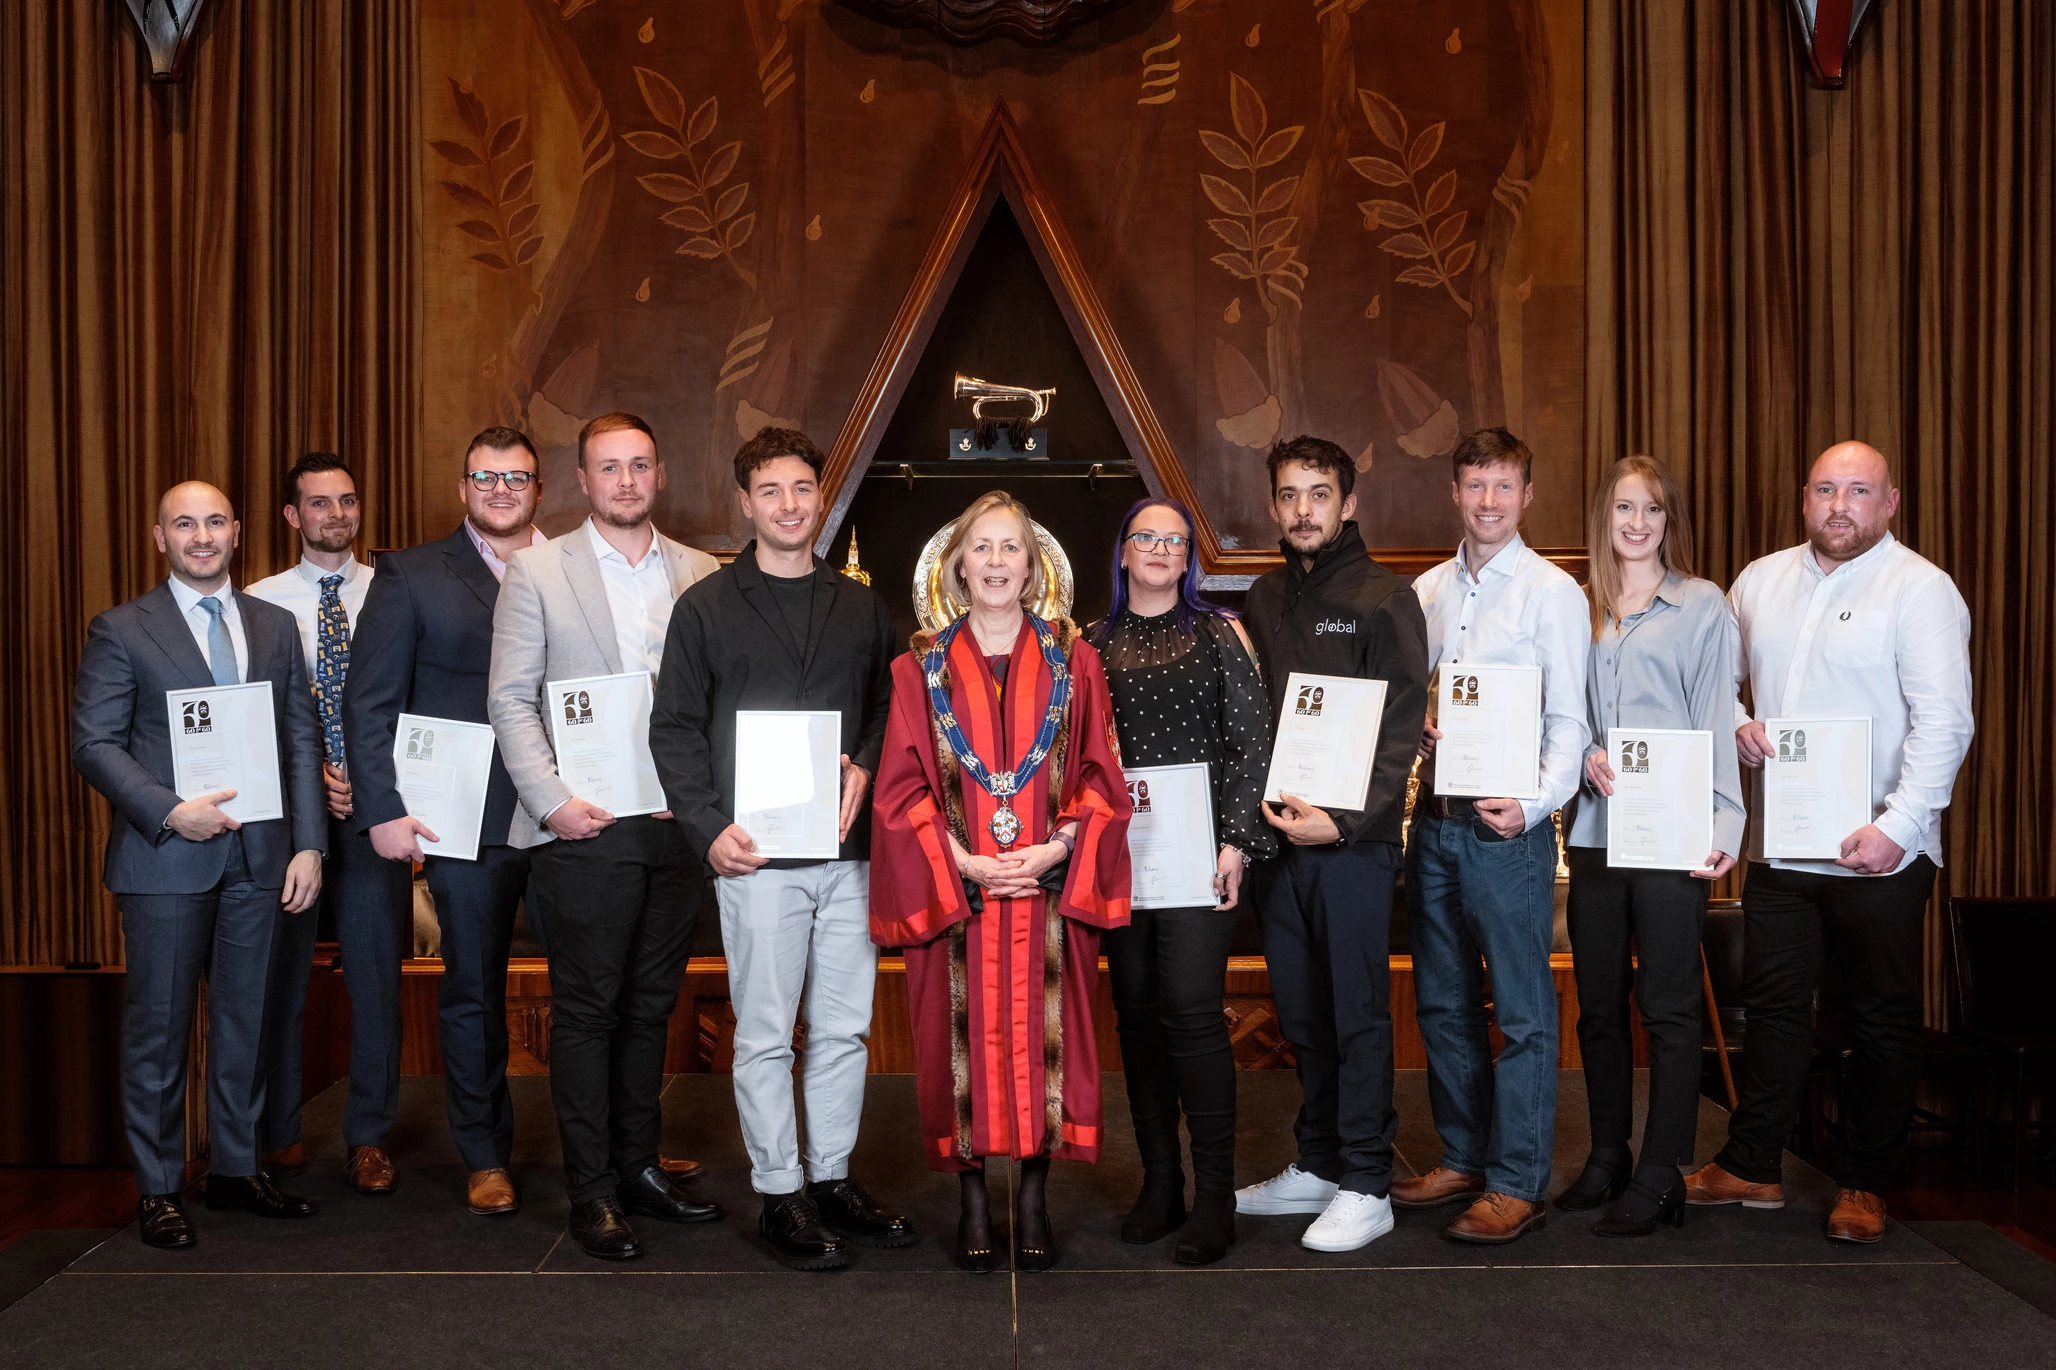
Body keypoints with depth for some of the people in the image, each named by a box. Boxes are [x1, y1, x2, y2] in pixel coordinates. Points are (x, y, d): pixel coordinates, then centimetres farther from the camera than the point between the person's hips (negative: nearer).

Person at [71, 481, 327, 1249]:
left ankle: (236, 1169, 24)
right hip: (165, 859, -3)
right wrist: (169, 812, -17)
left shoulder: (275, 626, 11)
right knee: (159, 1026, 5)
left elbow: (303, 741, 8)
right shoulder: (121, 631, 1)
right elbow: (94, 743, -5)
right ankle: (158, 1187, 17)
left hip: (258, 856, 4)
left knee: (246, 1019, 11)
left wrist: (308, 843, 0)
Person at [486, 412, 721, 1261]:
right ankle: (592, 1193, 13)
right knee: (587, 1009, 3)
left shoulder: (701, 575, 10)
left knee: (650, 1005, 12)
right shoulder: (537, 571, 2)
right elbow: (510, 698, -2)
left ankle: (638, 1167, 25)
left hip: (677, 823, 3)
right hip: (588, 826, -3)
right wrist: (551, 800, -11)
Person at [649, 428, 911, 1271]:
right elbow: (674, 728, 1)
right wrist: (708, 827, -9)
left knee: (845, 1029, 10)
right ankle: (780, 1193, 13)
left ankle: (834, 1179, 23)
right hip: (756, 854, -3)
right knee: (766, 1035, 2)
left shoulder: (861, 608, 13)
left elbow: (887, 712, 17)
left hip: (849, 851, 4)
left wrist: (865, 769, -3)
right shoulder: (706, 607, 3)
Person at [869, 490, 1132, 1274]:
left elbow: (1100, 776, 4)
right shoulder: (923, 668, 5)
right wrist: (961, 861, -11)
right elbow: (902, 787, 1)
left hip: (1049, 886, 1)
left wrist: (1058, 848, -11)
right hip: (954, 887, 0)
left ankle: (1034, 1196, 15)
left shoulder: (1071, 661, 7)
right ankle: (971, 1201, 14)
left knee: (1042, 1032, 3)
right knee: (966, 1036, 2)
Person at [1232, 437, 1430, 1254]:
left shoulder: (1383, 599, -3)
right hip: (1276, 833, 6)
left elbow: (1400, 732, -9)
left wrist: (1346, 820, -18)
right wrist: (1258, 807, 3)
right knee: (1302, 1013, 13)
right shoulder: (1264, 600, 14)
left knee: (1358, 1013, 0)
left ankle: (1365, 1186, 10)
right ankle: (1317, 1165, 26)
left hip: (1354, 841, -5)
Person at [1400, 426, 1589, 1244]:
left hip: (1509, 828, -6)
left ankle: (1516, 1185, 8)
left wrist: (1533, 803, -19)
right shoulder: (1426, 592, 12)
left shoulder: (1552, 592, -3)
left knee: (1522, 1011, -1)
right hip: (1434, 821, 6)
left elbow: (1569, 722, -6)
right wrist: (1413, 734, -4)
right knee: (1443, 1003, 13)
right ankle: (1463, 1160, 27)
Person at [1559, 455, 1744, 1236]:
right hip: (1594, 827, 4)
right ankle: (1607, 1159, 23)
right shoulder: (1582, 612, 14)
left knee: (1667, 1005, -1)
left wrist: (1724, 823, -10)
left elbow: (1715, 720, -2)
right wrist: (1586, 757, -5)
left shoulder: (1701, 605, 4)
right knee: (1598, 1004, 10)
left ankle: (1660, 1177, 7)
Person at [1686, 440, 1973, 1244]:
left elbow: (1943, 720, -16)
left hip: (1881, 852, -5)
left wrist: (1898, 826, -23)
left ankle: (1863, 1184, 21)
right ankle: (1751, 1168, 22)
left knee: (1883, 1020, 7)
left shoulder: (1920, 589, -8)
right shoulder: (1760, 582, 9)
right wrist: (1733, 723, -1)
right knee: (1773, 1008, 12)